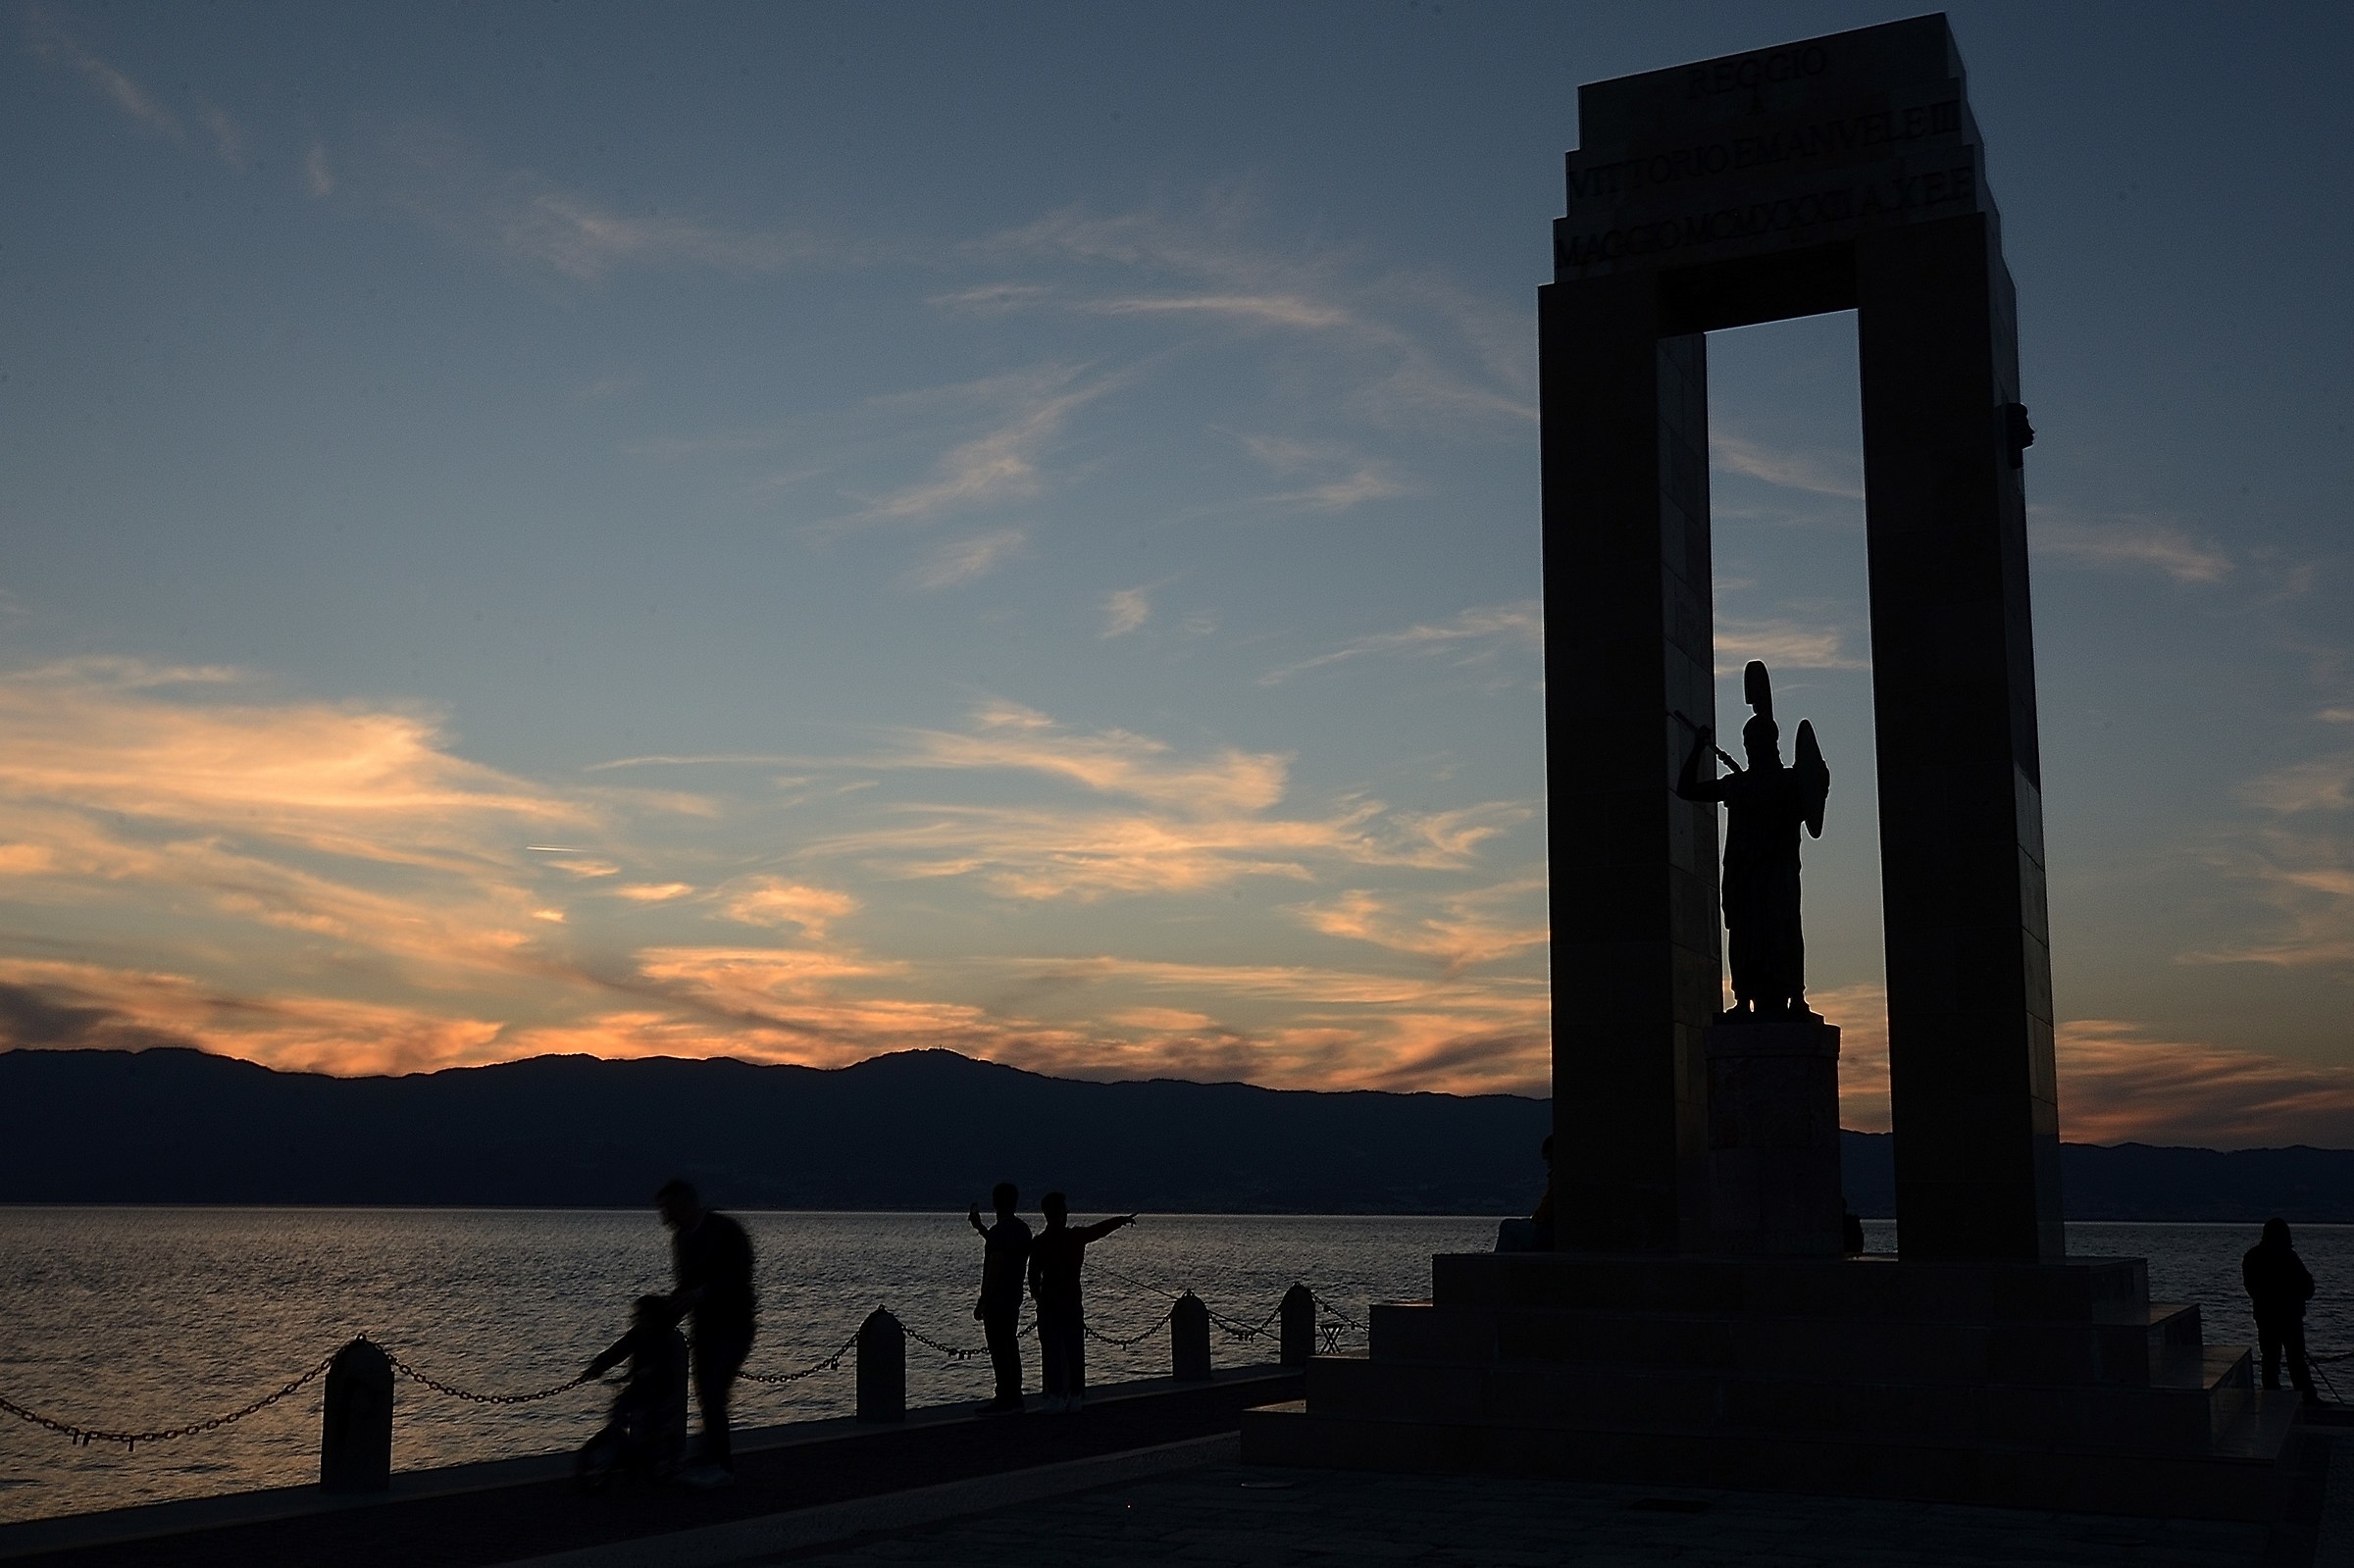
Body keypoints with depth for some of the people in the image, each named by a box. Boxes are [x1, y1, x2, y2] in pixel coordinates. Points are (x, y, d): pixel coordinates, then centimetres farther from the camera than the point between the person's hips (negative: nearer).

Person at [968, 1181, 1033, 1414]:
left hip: (996, 1299, -9)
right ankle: (1013, 1398, 18)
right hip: (1014, 1297, 9)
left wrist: (982, 1302, -17)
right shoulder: (1022, 1229, 12)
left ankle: (1008, 1399, -6)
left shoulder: (1000, 1231, -17)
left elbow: (994, 1269, -21)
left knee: (999, 1350, -6)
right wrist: (980, 1227, 40)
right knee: (1010, 1347, 14)